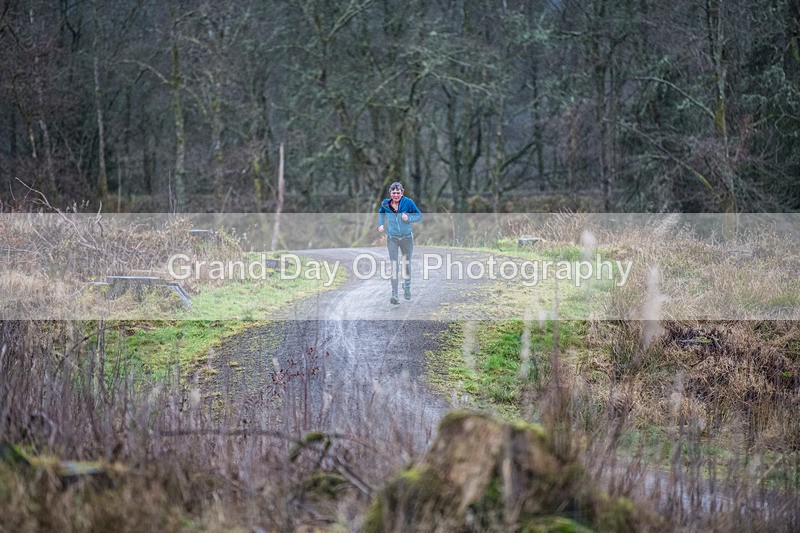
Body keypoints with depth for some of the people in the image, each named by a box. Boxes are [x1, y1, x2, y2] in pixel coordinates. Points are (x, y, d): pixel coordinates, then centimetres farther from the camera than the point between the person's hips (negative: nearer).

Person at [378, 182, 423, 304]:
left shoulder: (408, 203, -8)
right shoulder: (385, 204, -2)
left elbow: (419, 216, -1)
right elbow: (381, 213, 21)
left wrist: (409, 218, -19)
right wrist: (380, 224, 5)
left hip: (406, 238, 0)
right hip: (392, 238, 0)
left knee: (406, 264, 11)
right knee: (394, 265, -11)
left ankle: (407, 286, 40)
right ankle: (394, 294, -14)